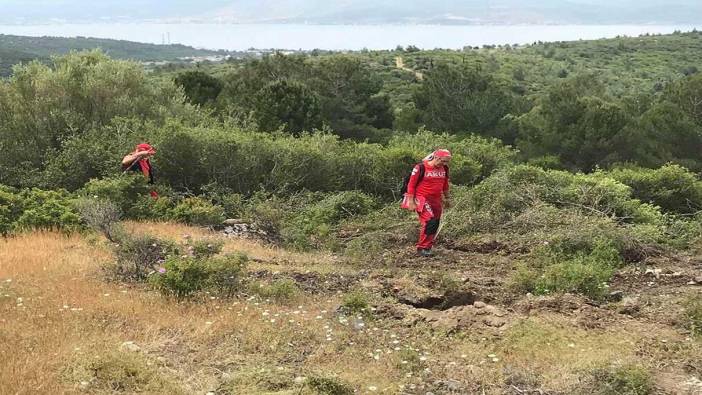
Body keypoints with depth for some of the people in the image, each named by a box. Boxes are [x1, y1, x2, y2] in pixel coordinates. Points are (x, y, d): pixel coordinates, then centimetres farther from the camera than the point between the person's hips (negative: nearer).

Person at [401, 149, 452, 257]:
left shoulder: (444, 169, 6)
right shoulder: (421, 168, -13)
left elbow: (445, 184, 22)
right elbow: (411, 185, -9)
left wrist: (447, 198, 23)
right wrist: (411, 202, -11)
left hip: (436, 200, 7)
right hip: (423, 199, -7)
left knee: (435, 224, 7)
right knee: (429, 222, -20)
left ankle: (428, 247, 22)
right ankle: (422, 248, -10)